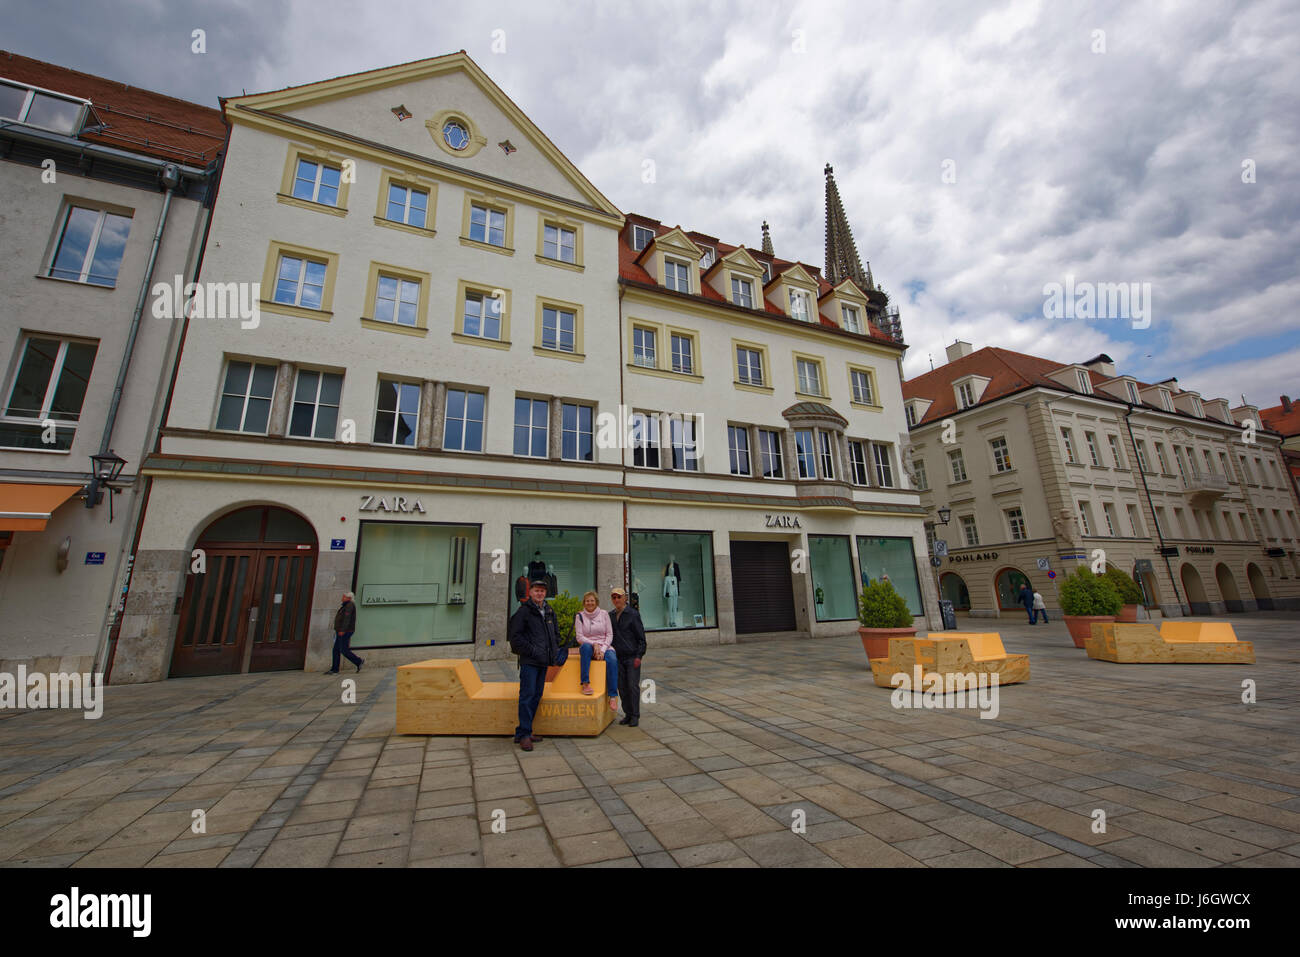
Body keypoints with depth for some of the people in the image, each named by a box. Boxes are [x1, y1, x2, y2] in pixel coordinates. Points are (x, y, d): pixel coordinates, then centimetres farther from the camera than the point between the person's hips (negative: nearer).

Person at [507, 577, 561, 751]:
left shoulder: (549, 611, 13)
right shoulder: (523, 611, -8)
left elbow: (556, 632, 25)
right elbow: (515, 636, -12)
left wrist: (555, 650, 11)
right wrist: (532, 650, -15)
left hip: (543, 661, 7)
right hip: (529, 661, -7)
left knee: (536, 696, 11)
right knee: (527, 696, -6)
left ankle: (524, 732, 22)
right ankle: (523, 734, 3)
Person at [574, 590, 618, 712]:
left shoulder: (604, 614, 6)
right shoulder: (580, 616, 5)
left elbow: (610, 635, 4)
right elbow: (579, 637, -1)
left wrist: (602, 649, -10)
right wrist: (594, 644, -15)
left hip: (604, 647, 0)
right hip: (588, 645, 0)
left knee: (612, 660, -31)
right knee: (585, 647, -36)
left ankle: (613, 696, -26)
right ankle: (586, 683, -31)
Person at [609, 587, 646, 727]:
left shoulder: (633, 614, -7)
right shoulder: (611, 615, 8)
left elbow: (641, 637, -7)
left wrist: (639, 656, -13)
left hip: (632, 656, -5)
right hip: (618, 657, 5)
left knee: (633, 686, -3)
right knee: (622, 686, 8)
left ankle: (635, 716, 8)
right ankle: (627, 714, 21)